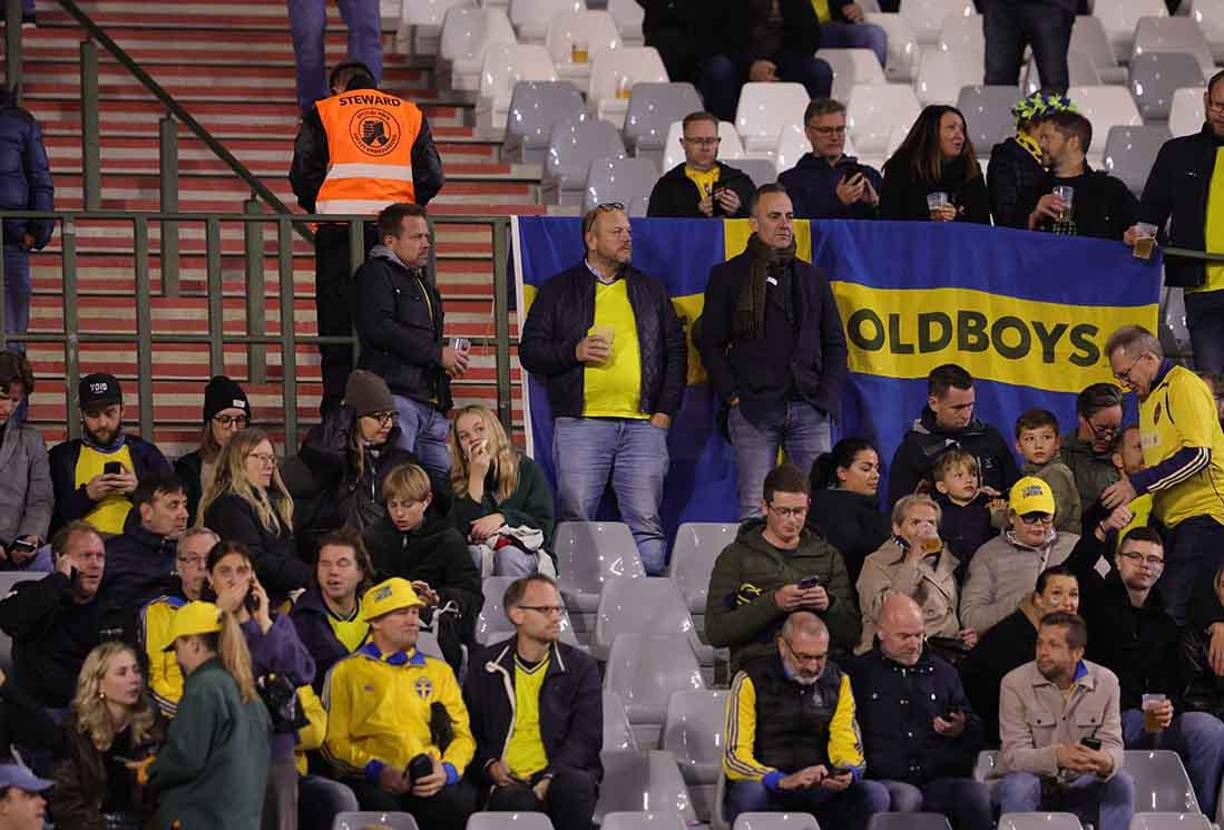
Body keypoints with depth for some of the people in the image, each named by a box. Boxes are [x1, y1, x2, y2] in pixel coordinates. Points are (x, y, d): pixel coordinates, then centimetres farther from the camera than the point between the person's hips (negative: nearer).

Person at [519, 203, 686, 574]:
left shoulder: (650, 290, 18)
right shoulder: (559, 290, 11)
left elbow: (676, 352, 17)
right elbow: (529, 351, 8)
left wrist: (665, 411, 6)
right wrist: (574, 352, -9)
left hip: (643, 423, 2)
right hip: (580, 422, -2)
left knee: (646, 521, -4)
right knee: (575, 519, -6)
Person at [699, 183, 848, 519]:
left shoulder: (812, 278, 19)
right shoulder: (728, 276, 8)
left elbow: (835, 343, 20)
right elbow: (711, 344, 6)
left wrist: (829, 393, 5)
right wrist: (733, 396, -5)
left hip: (809, 408, 3)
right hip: (754, 409, -3)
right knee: (755, 509, -6)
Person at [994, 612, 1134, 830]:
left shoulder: (1105, 681, -3)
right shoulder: (1015, 683, -11)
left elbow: (1112, 744, -7)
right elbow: (1013, 754, -19)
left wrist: (1106, 762, -35)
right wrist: (1056, 756, -41)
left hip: (1078, 786, 2)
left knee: (1121, 782, -23)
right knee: (1019, 784, -35)